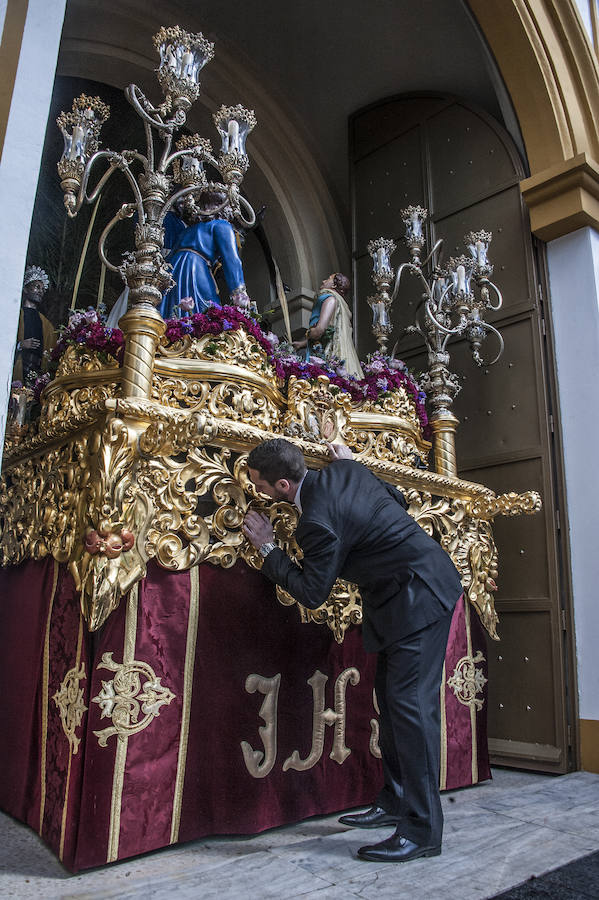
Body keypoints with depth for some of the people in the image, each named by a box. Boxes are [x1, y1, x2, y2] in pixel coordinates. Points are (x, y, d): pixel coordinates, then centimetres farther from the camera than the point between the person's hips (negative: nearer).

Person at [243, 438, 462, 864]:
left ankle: (423, 830, 3)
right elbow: (397, 498, 13)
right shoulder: (345, 469, 0)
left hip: (417, 597, -11)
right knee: (391, 697, 15)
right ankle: (395, 802, 27)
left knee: (409, 703, -7)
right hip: (408, 592, 11)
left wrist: (269, 548, -5)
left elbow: (312, 594, -14)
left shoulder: (318, 521, -26)